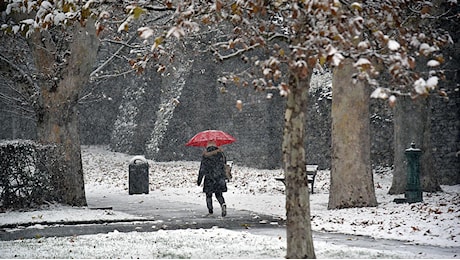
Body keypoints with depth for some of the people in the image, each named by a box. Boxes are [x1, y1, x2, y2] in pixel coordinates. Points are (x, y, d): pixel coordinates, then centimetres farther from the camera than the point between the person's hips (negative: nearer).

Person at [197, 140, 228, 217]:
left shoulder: (205, 155, -5)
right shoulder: (221, 153, 5)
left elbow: (202, 169, -6)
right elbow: (224, 164, 12)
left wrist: (199, 180, -1)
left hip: (209, 178, -3)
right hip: (220, 178, 3)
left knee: (209, 195, 9)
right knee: (219, 194, 12)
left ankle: (210, 211, 6)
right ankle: (223, 204, -16)